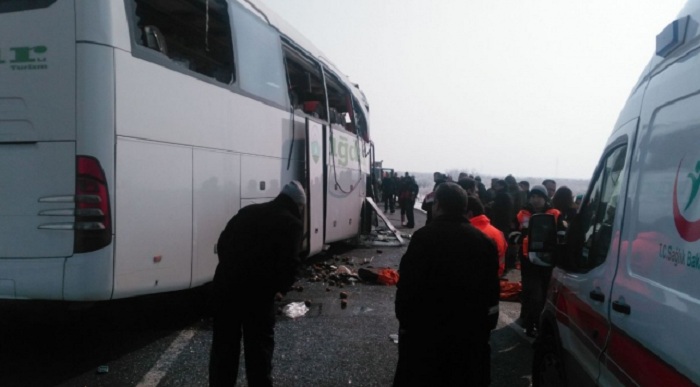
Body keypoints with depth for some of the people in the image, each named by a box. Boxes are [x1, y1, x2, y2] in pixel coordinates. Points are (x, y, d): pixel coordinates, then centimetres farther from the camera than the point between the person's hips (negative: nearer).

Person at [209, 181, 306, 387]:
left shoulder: (248, 211, 18)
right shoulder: (293, 223, -1)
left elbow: (223, 243, 18)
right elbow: (290, 263, -10)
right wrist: (280, 287, 7)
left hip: (224, 285, 6)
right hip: (257, 291, -5)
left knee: (224, 344, 18)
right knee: (259, 347, 10)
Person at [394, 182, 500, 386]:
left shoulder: (424, 237, -13)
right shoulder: (484, 241, 4)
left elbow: (407, 285, -15)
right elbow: (491, 292, 7)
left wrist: (404, 320, -3)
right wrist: (486, 326, 14)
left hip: (426, 329, -4)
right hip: (471, 331, 5)